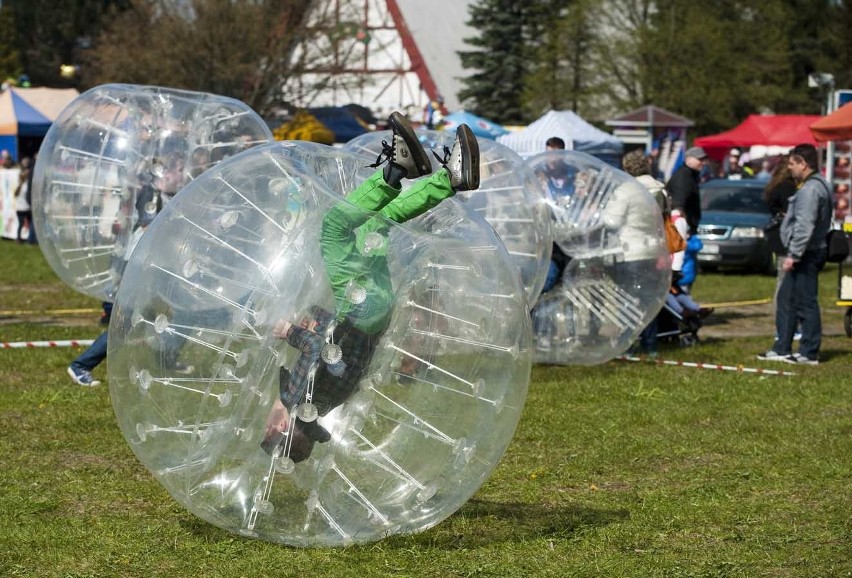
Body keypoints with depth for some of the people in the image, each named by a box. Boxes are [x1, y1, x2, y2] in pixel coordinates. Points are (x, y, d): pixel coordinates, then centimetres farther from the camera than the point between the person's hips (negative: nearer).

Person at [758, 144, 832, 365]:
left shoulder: (810, 189, -17)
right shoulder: (815, 186, 17)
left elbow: (804, 226, -24)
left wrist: (793, 255, -24)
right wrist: (792, 253, 19)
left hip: (806, 255, -11)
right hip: (805, 255, 11)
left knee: (806, 302, -6)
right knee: (785, 299, 15)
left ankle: (809, 353, -2)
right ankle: (781, 349, 20)